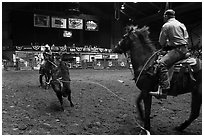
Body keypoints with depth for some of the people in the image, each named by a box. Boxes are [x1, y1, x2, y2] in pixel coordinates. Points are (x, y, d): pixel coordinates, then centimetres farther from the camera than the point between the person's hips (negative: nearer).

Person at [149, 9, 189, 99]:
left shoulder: (166, 25, -4)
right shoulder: (181, 25, 21)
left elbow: (161, 42, -2)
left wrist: (165, 46, 20)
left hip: (177, 50, -10)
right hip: (185, 49, 10)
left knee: (162, 63, -26)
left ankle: (163, 91, -40)